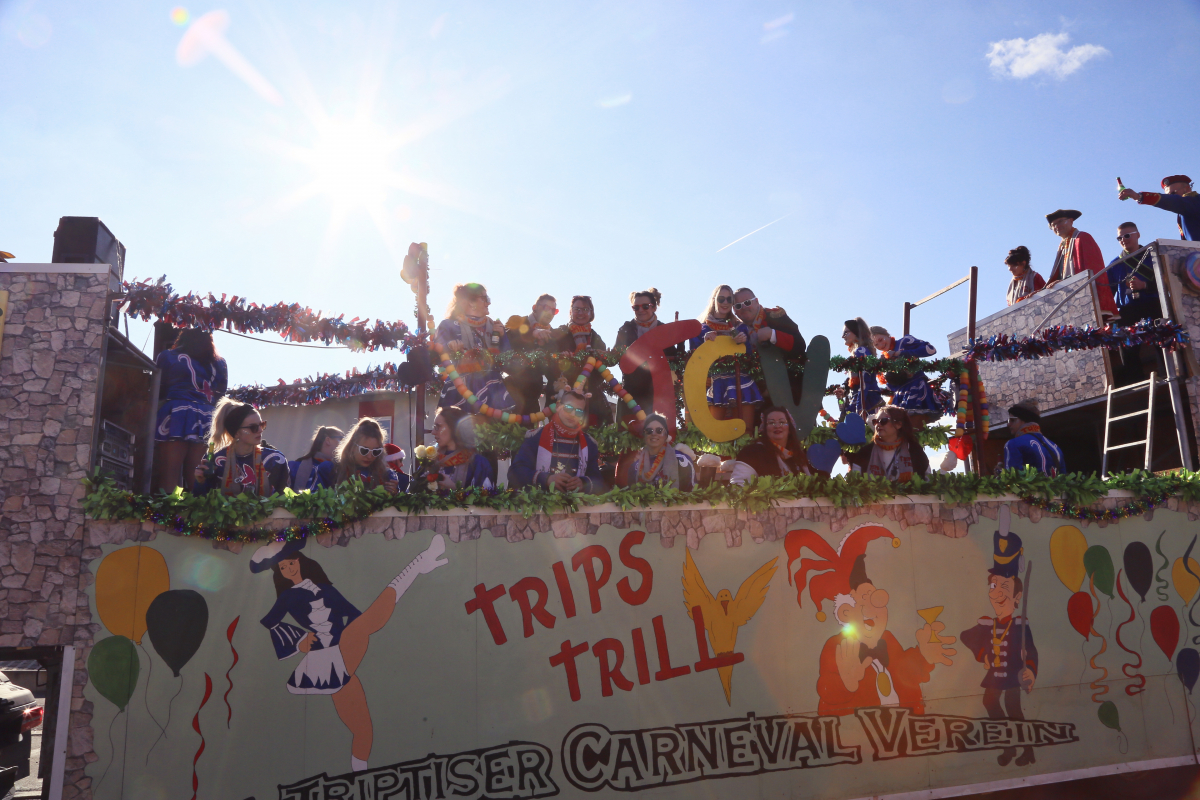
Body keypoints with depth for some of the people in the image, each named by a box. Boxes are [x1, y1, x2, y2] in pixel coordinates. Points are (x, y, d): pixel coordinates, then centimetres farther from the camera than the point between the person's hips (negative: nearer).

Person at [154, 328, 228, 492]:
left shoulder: (168, 356, 8)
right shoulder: (220, 363, 15)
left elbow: (157, 389, 9)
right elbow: (220, 392, 13)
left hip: (175, 417, -3)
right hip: (206, 421, 3)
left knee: (168, 479, -5)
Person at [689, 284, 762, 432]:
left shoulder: (740, 327, 19)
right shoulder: (701, 328, 13)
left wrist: (745, 342, -6)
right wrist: (706, 342, -10)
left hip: (741, 383, 2)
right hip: (716, 384, -2)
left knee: (747, 429, -9)